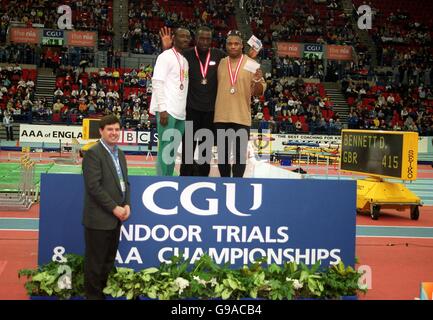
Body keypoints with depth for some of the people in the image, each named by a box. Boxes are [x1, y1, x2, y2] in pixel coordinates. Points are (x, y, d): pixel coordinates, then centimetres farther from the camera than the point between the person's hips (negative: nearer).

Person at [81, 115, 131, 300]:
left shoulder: (120, 154, 13)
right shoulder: (93, 153, -13)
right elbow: (94, 186, -19)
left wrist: (127, 205, -1)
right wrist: (114, 208, -16)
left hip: (116, 218, 8)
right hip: (99, 218, -8)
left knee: (109, 260, 16)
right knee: (95, 262, 3)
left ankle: (104, 291, 27)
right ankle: (93, 295, 15)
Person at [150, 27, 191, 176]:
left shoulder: (185, 60, 19)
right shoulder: (166, 56, -5)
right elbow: (157, 83, -12)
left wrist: (184, 108, 14)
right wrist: (162, 109, -18)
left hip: (181, 112, 8)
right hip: (167, 110, -7)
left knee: (173, 150, 10)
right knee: (165, 148, -6)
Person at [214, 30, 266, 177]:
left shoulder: (251, 64, -1)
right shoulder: (220, 63, 7)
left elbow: (259, 91, -2)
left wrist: (258, 81, -20)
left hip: (242, 117, -3)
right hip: (221, 116, 3)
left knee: (240, 153, 2)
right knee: (223, 153, 11)